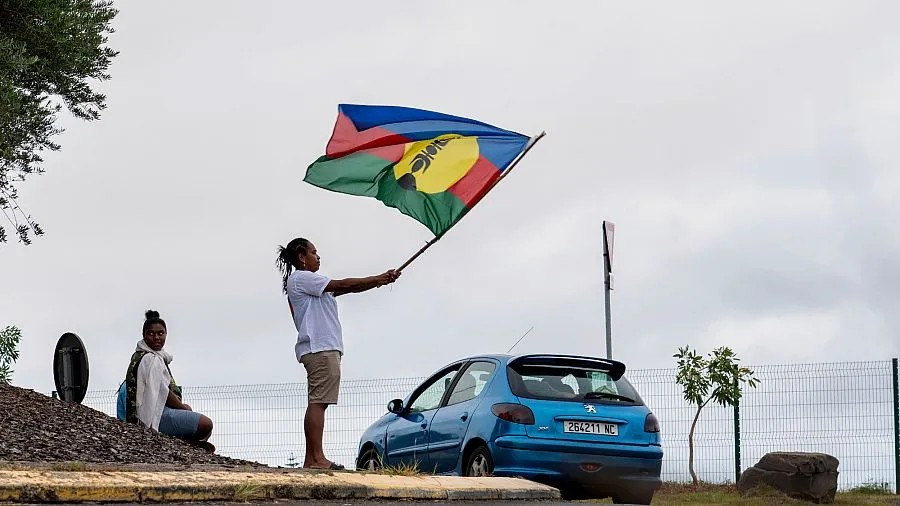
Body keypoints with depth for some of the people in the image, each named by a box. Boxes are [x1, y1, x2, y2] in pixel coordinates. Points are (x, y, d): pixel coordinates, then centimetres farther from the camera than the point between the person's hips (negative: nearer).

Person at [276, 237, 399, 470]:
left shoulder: (311, 283, 27)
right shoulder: (300, 278, -4)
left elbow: (344, 289, 21)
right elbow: (342, 285, -8)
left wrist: (381, 280, 12)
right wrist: (379, 279, 0)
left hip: (324, 348, 11)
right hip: (320, 348, -11)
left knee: (317, 403, 4)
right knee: (318, 402, -15)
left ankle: (311, 459, 0)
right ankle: (317, 458, -20)